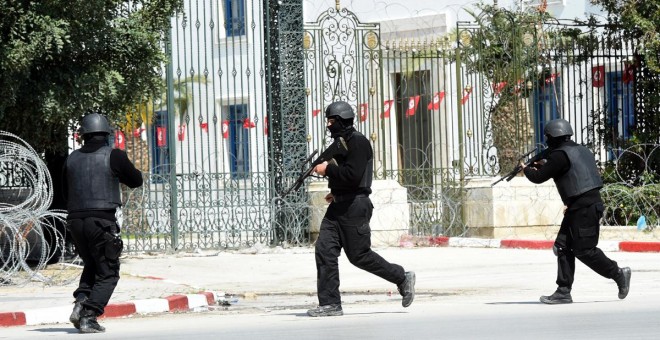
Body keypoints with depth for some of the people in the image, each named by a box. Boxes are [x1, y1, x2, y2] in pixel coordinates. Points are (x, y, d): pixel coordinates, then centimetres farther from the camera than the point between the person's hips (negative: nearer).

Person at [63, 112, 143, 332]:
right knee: (107, 273, 4)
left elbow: (66, 193, 17)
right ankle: (89, 318, -11)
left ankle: (80, 304, 2)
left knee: (92, 266, 25)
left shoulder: (72, 159, 9)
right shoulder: (114, 156, -5)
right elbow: (136, 180, 7)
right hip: (102, 221, -5)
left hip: (75, 221, 5)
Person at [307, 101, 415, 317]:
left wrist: (327, 169, -15)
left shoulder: (357, 142, -13)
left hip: (354, 207, -9)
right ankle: (330, 304, -3)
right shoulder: (341, 143, 17)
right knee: (324, 250, -2)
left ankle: (402, 278, 14)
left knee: (359, 255, -3)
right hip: (338, 207, 9)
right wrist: (336, 193, 16)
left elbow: (353, 175, -24)